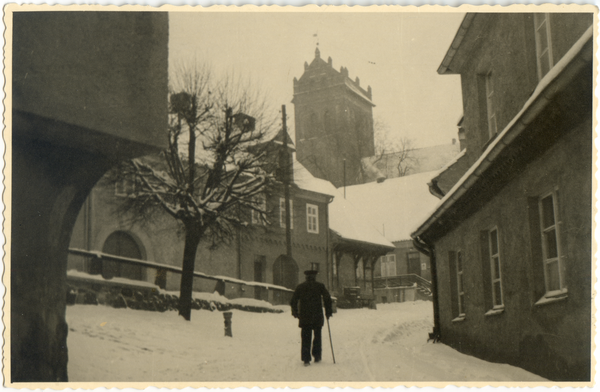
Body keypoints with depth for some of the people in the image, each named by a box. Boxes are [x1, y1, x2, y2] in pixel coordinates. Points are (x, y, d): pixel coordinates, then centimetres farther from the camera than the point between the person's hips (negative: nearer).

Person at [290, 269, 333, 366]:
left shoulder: (300, 287, 7)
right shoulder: (320, 286, 3)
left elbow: (293, 301, 6)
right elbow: (327, 299, -4)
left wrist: (295, 313, 16)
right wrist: (328, 312, 4)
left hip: (304, 317, 1)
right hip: (317, 316, -1)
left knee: (306, 338, 3)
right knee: (317, 336, 14)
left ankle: (306, 359, -4)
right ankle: (317, 356, 14)